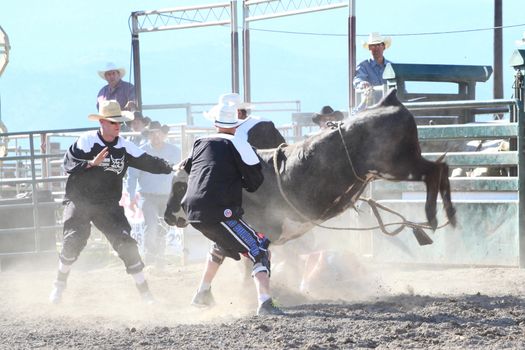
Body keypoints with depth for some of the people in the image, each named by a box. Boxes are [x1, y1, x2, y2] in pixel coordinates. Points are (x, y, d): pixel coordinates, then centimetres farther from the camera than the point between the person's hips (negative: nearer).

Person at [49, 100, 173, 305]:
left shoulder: (124, 147, -1)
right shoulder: (87, 140, -9)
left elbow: (149, 163, -3)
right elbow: (68, 164, -13)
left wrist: (172, 169, -16)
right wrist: (92, 163, -26)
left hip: (108, 205, 2)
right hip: (79, 202, -2)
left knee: (127, 245, -7)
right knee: (73, 241, -16)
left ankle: (145, 294, -1)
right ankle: (59, 286, 8)